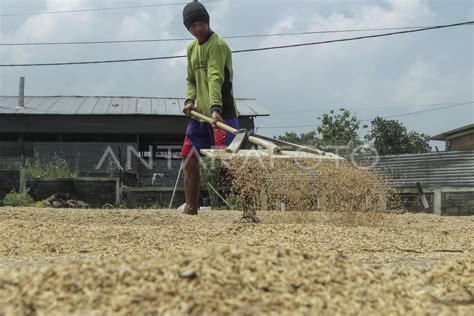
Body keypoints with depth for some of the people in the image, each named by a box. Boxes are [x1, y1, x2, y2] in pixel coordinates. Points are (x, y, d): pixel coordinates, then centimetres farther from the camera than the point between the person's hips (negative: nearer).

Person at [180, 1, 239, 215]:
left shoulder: (217, 45, -13)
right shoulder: (192, 48, 14)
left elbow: (215, 79, -27)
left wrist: (216, 108, -39)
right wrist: (190, 100, 0)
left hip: (222, 114, -9)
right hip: (200, 114, 9)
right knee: (189, 158, 12)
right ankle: (191, 208, 24)